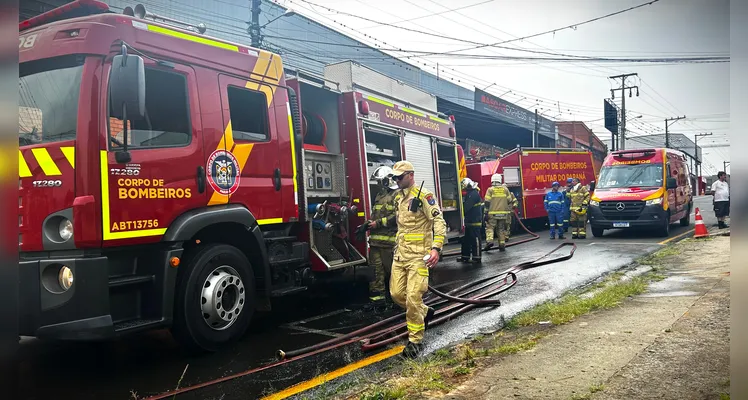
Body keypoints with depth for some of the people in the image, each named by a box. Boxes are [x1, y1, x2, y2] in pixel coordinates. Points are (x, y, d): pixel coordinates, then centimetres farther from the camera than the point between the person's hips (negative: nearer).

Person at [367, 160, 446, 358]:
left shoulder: (423, 195, -12)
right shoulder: (398, 197, 14)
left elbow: (439, 222, -18)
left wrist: (436, 248, -28)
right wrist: (379, 223, 40)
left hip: (418, 255, -8)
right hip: (400, 254, 8)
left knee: (413, 297, -8)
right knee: (397, 293, 8)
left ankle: (415, 340, 7)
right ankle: (425, 312, 34)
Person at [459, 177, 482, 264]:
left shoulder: (474, 194, -16)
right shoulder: (469, 194, 17)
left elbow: (467, 206, -22)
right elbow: (465, 204, 18)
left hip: (475, 221, -10)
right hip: (469, 221, 10)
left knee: (475, 239, -5)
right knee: (466, 239, 12)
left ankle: (477, 257, -1)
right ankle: (465, 256, 18)